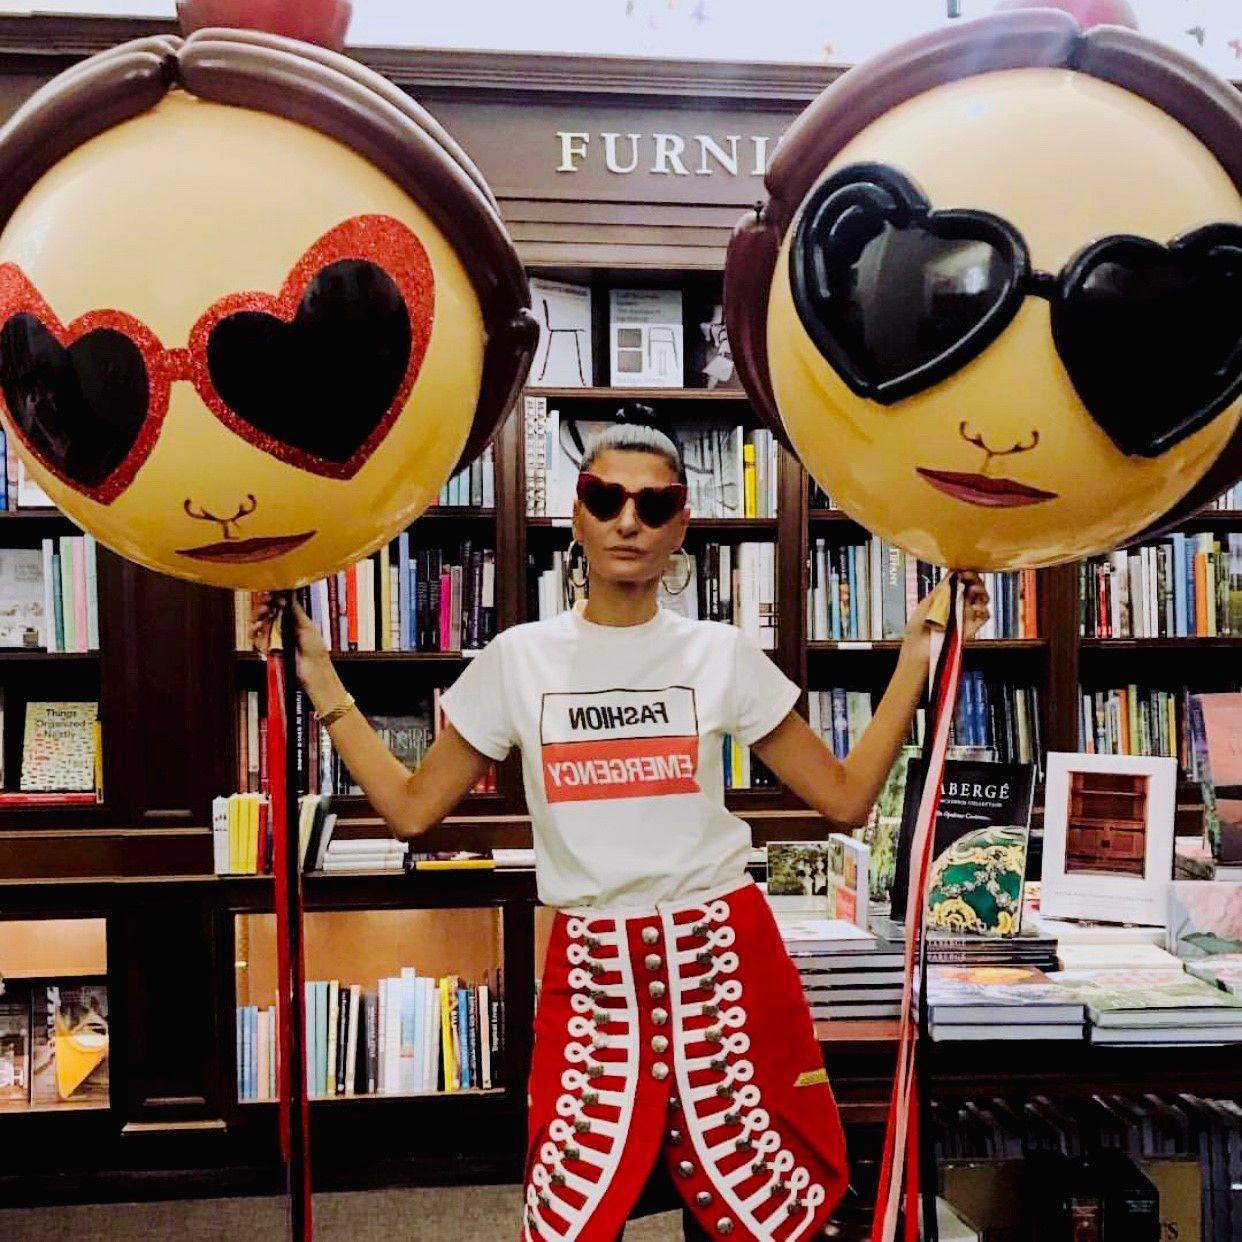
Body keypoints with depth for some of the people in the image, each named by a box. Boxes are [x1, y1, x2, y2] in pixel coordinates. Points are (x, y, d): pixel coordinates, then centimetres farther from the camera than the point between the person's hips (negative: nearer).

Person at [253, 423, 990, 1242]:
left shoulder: (722, 654, 0)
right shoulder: (518, 659, 1)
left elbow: (846, 799, 3)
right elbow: (412, 808, 3)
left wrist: (915, 662, -2)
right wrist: (318, 676, 2)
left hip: (723, 960, 0)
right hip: (590, 970, 0)